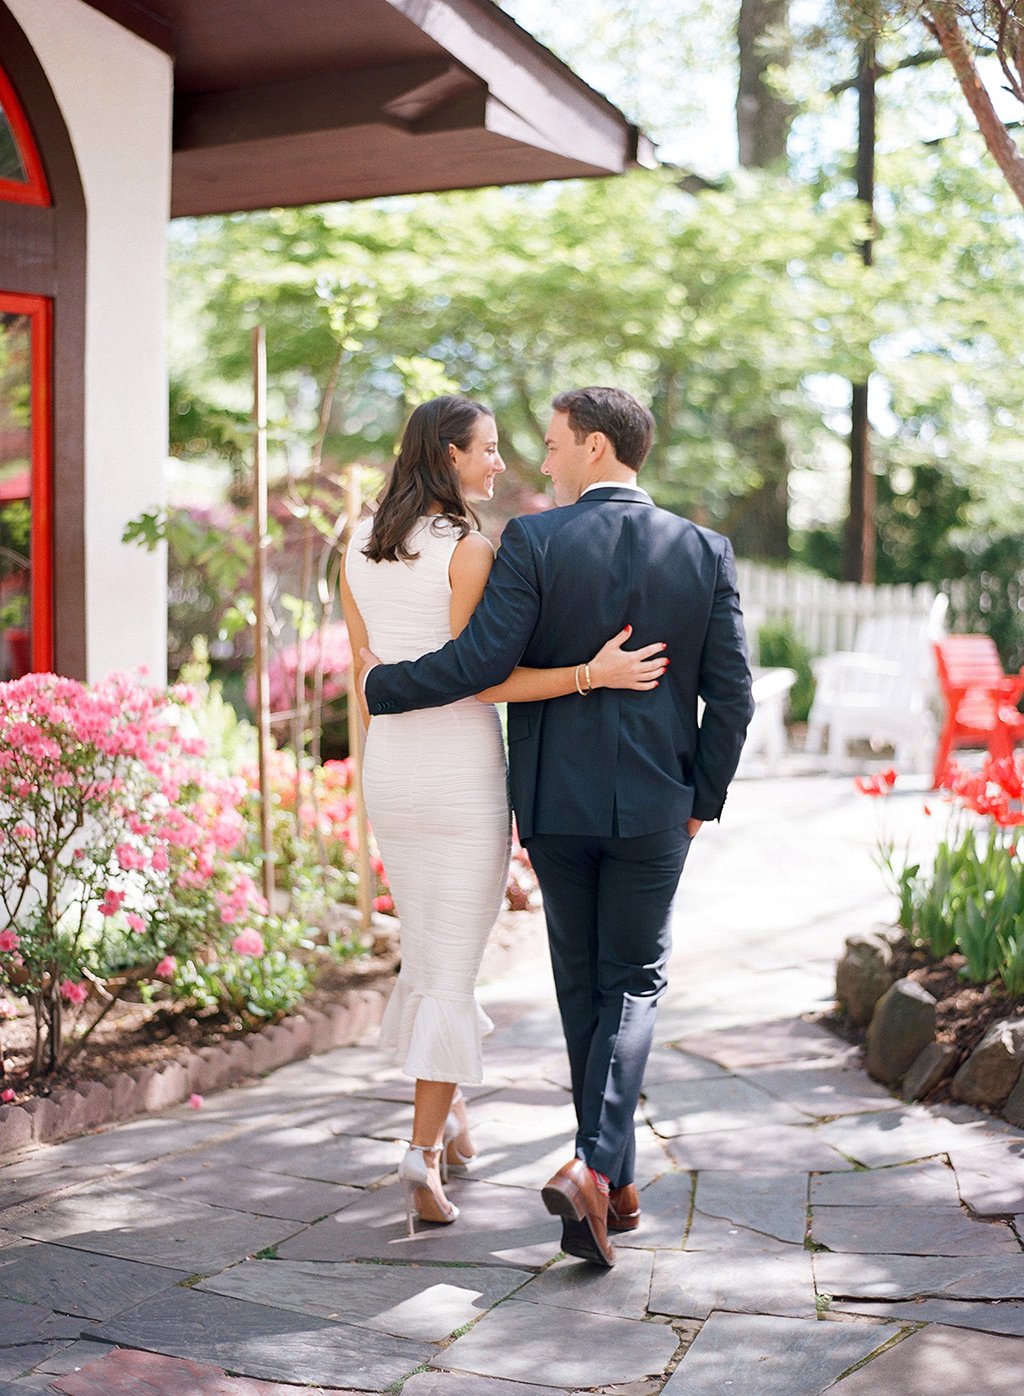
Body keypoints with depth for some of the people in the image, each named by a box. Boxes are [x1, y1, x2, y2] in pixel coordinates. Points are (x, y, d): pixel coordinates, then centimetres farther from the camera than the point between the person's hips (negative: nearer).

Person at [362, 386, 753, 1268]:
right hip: (653, 801, 0)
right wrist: (703, 799, 10)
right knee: (633, 985, 10)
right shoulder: (705, 552, -1)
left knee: (583, 986, 15)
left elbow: (480, 661, -14)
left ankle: (616, 1185, 25)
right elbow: (731, 692, -2)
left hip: (554, 798, 0)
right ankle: (594, 1166, -10)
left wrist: (381, 685, 2)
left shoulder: (533, 542, -8)